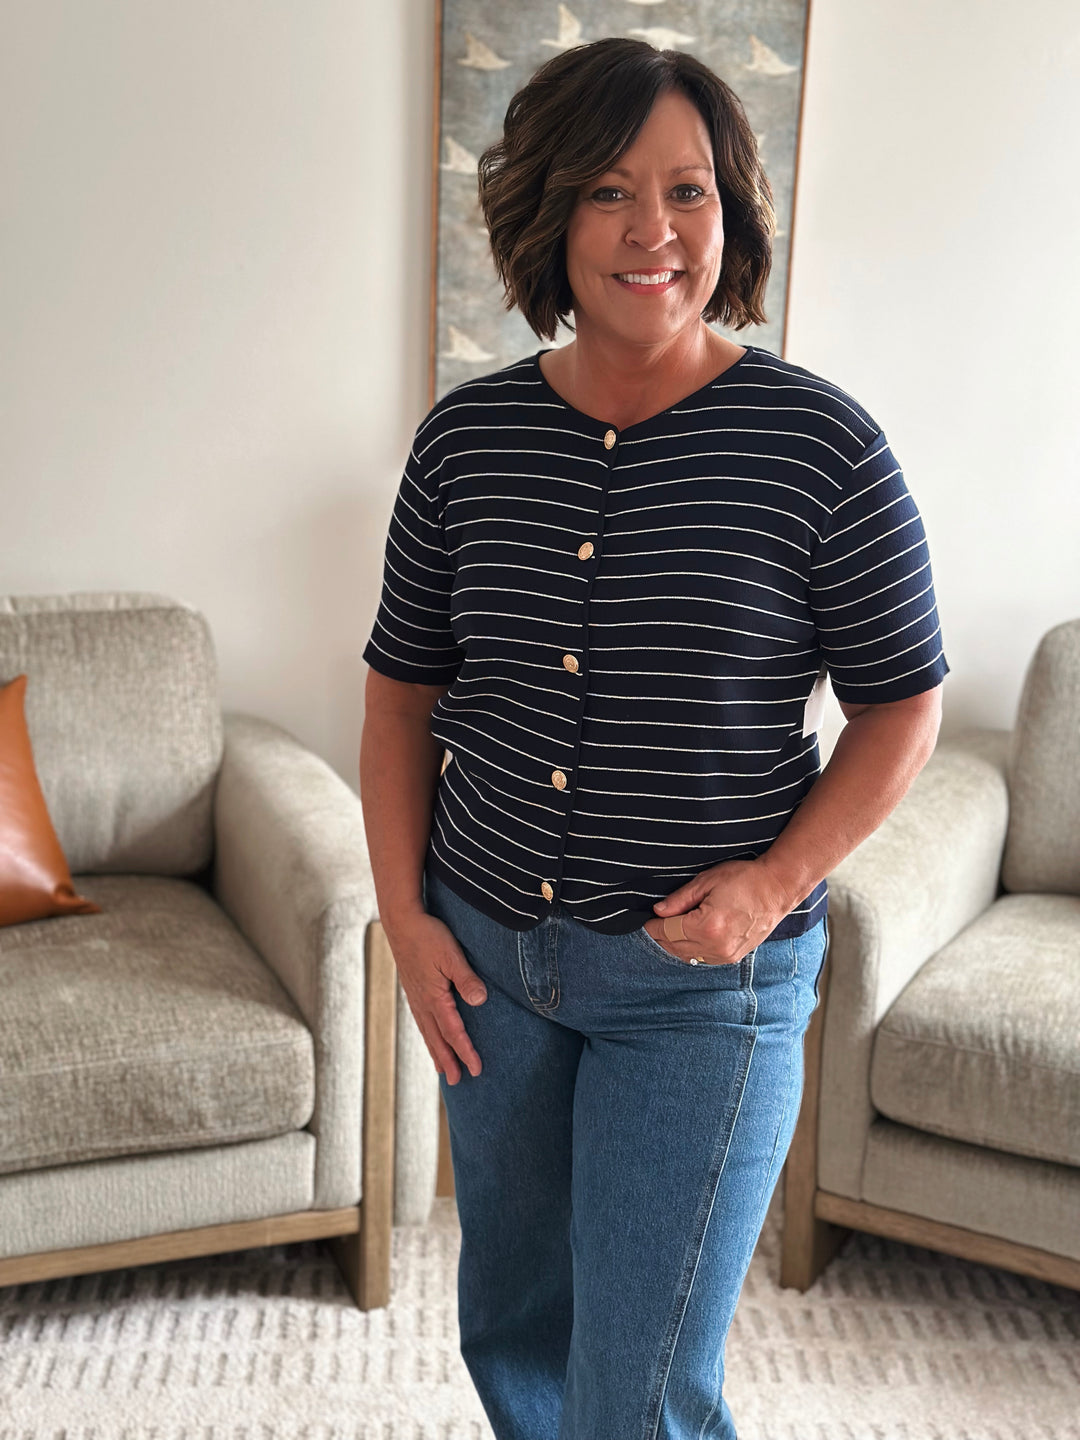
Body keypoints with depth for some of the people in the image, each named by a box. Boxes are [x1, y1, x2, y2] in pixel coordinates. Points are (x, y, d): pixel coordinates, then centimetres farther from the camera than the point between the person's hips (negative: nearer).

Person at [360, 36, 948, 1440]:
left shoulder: (820, 444, -12)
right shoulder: (467, 437, -2)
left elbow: (903, 707, -4)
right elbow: (403, 695, 7)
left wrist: (776, 881, -16)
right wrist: (405, 911, 0)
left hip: (702, 975, -4)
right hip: (488, 955, 4)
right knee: (510, 1323, 23)